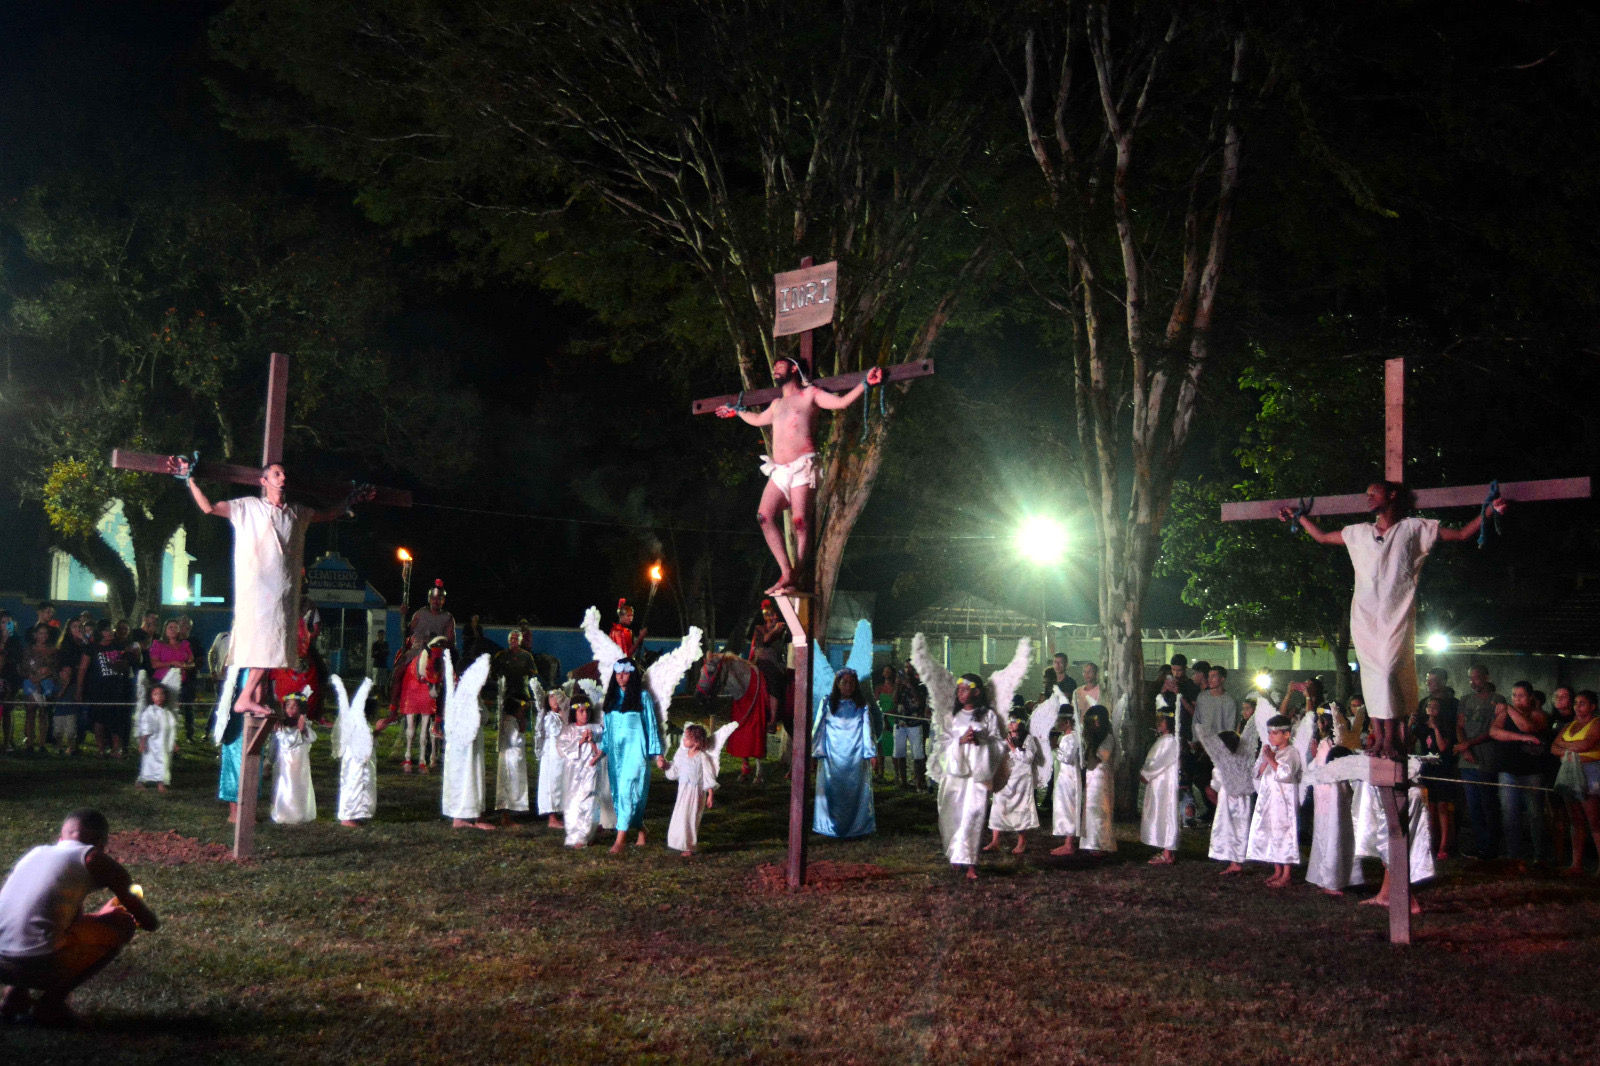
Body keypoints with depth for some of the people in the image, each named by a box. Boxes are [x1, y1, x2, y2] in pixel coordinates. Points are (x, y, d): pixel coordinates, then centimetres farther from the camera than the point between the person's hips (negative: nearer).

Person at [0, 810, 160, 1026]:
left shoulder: (36, 853, 22)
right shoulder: (95, 860, 5)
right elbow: (149, 923, 12)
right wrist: (151, 921, 39)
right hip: (39, 965, -7)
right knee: (122, 923, 15)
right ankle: (52, 1001, 8)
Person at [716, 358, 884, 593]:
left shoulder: (809, 394, 10)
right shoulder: (776, 404, 29)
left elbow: (841, 402, -1)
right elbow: (758, 419, 49)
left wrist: (865, 383, -11)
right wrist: (737, 412, 60)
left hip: (802, 467, -6)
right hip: (779, 471, 6)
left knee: (800, 522, -15)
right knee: (765, 516, -13)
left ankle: (794, 577, -14)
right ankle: (786, 573, -15)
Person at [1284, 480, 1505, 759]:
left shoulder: (1413, 528, 9)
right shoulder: (1359, 532, 20)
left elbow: (1461, 534, 9)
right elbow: (1322, 537, 33)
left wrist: (1490, 511, -2)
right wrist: (1298, 517, 32)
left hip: (1396, 614, -4)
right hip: (1364, 615, 4)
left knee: (1388, 670, -16)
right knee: (1371, 673, -3)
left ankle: (1392, 738, -15)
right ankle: (1378, 737, -1)